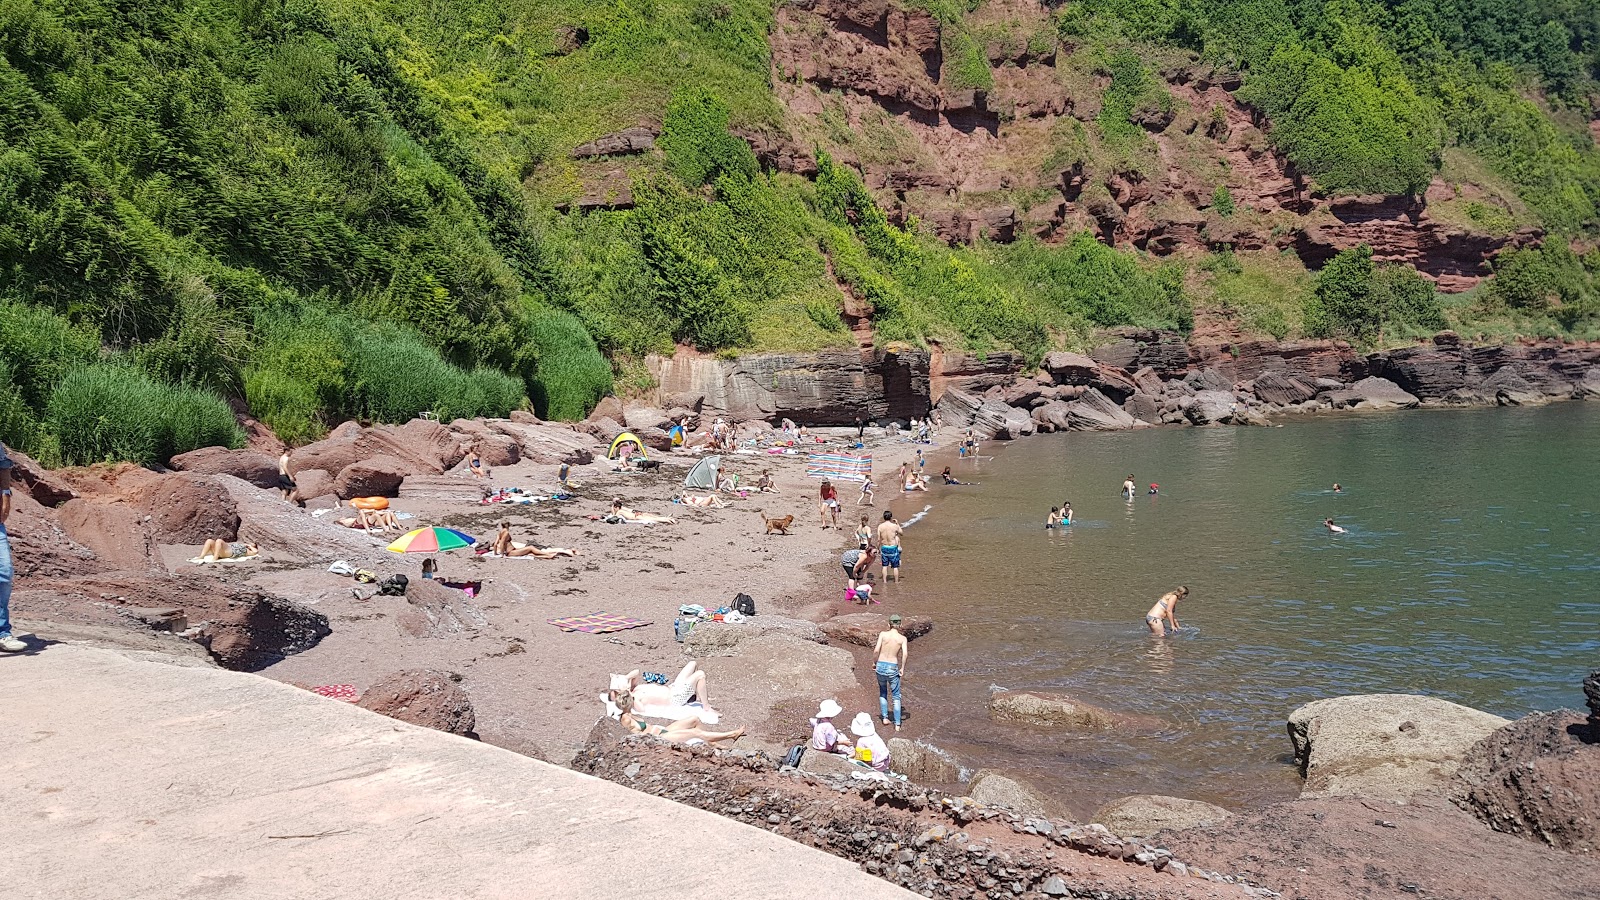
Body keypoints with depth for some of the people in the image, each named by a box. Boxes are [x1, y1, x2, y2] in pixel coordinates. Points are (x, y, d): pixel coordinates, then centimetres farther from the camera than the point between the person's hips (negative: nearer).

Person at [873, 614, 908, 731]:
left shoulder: (883, 634, -3)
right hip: (893, 668, -1)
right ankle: (897, 724, 10)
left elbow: (876, 650, -11)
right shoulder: (902, 638, -2)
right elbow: (905, 653, -15)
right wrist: (902, 668, -6)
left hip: (881, 666, 1)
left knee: (883, 692, 27)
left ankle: (884, 717, 24)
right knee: (896, 696, 13)